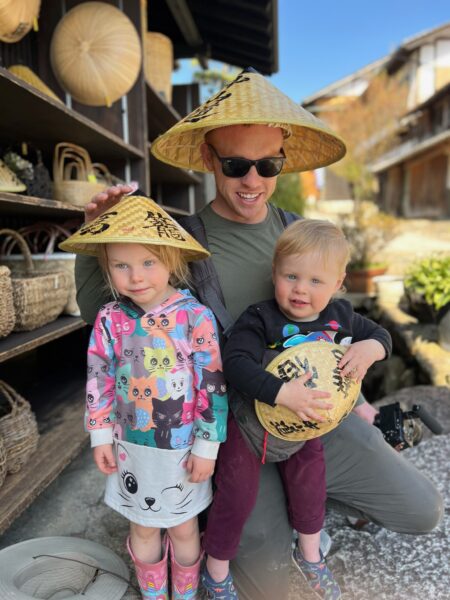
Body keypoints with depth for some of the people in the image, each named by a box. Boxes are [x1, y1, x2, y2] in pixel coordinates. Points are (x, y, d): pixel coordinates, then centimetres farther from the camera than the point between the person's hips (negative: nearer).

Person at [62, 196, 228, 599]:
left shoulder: (195, 316, -19)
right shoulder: (110, 318, -10)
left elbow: (212, 385, -14)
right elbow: (99, 380, 0)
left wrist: (206, 446, -10)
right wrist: (101, 436, 2)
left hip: (181, 446, -2)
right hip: (132, 444, 3)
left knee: (183, 527, 19)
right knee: (143, 527, 22)